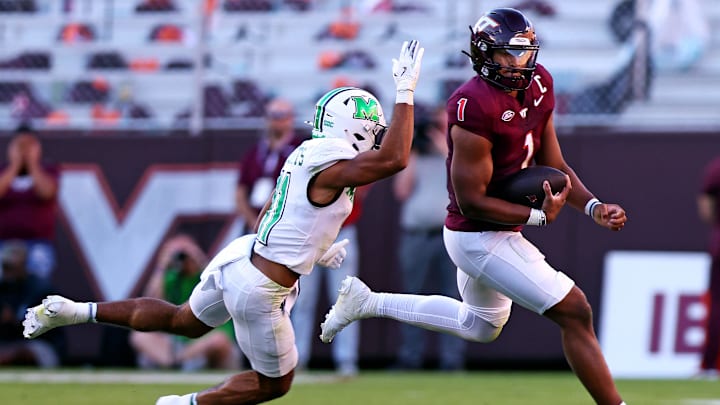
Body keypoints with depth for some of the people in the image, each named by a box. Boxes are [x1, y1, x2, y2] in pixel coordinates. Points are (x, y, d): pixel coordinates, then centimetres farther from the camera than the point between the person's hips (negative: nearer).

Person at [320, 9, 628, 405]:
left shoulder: (537, 87, -1)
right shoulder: (476, 106, -27)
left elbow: (554, 167, 6)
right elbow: (471, 201, -23)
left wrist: (593, 207, -9)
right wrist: (538, 216, -23)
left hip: (496, 234, 10)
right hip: (482, 238, -10)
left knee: (481, 325, 32)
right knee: (575, 312, -10)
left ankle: (367, 303, 37)